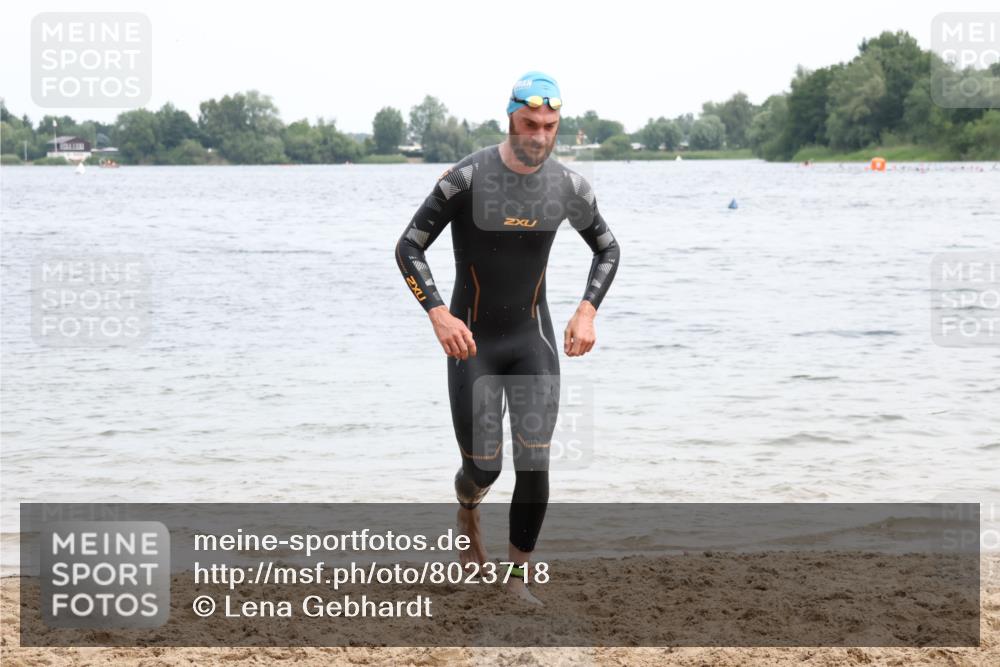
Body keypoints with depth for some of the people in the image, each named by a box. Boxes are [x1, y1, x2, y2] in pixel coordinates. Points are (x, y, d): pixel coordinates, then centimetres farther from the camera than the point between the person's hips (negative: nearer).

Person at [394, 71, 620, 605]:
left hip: (533, 339, 2)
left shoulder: (568, 186, -6)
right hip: (471, 341, -2)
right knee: (483, 468, 1)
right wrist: (438, 314, -26)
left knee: (534, 465, -9)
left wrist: (587, 311, -6)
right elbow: (408, 248, -12)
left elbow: (607, 249, 11)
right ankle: (467, 511, 39)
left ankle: (518, 578, 5)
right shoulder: (467, 178, -17)